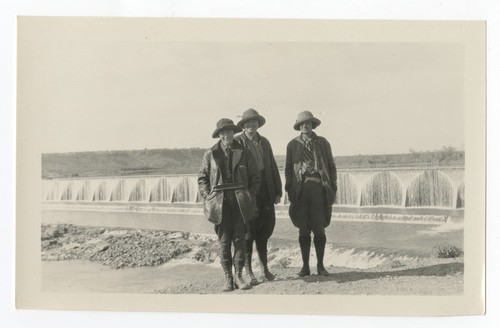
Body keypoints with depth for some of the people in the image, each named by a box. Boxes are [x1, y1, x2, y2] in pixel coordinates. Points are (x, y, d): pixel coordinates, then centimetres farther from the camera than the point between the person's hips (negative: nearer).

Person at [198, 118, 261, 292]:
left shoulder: (243, 152, 8)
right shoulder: (210, 154, 6)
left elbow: (255, 176, 11)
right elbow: (202, 178, 11)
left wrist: (250, 196, 1)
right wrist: (209, 198, 0)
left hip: (240, 201, 1)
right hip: (220, 202, 0)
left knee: (239, 239, -1)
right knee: (224, 241, -1)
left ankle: (238, 276, 8)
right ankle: (228, 278, 6)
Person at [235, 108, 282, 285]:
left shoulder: (264, 142, 13)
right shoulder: (237, 142, -4)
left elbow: (273, 168, 15)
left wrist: (278, 192, 9)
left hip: (265, 192, 5)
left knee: (265, 230, 8)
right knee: (248, 232, 0)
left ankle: (264, 268, 20)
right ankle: (248, 272, 8)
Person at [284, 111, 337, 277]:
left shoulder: (323, 143, 10)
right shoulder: (293, 144, 10)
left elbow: (331, 167, 11)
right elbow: (288, 169, 11)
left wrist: (333, 189, 3)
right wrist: (289, 190, 2)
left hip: (319, 189, 0)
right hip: (300, 190, 0)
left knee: (319, 229, -2)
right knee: (303, 230, 2)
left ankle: (320, 266, 8)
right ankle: (305, 266, 9)